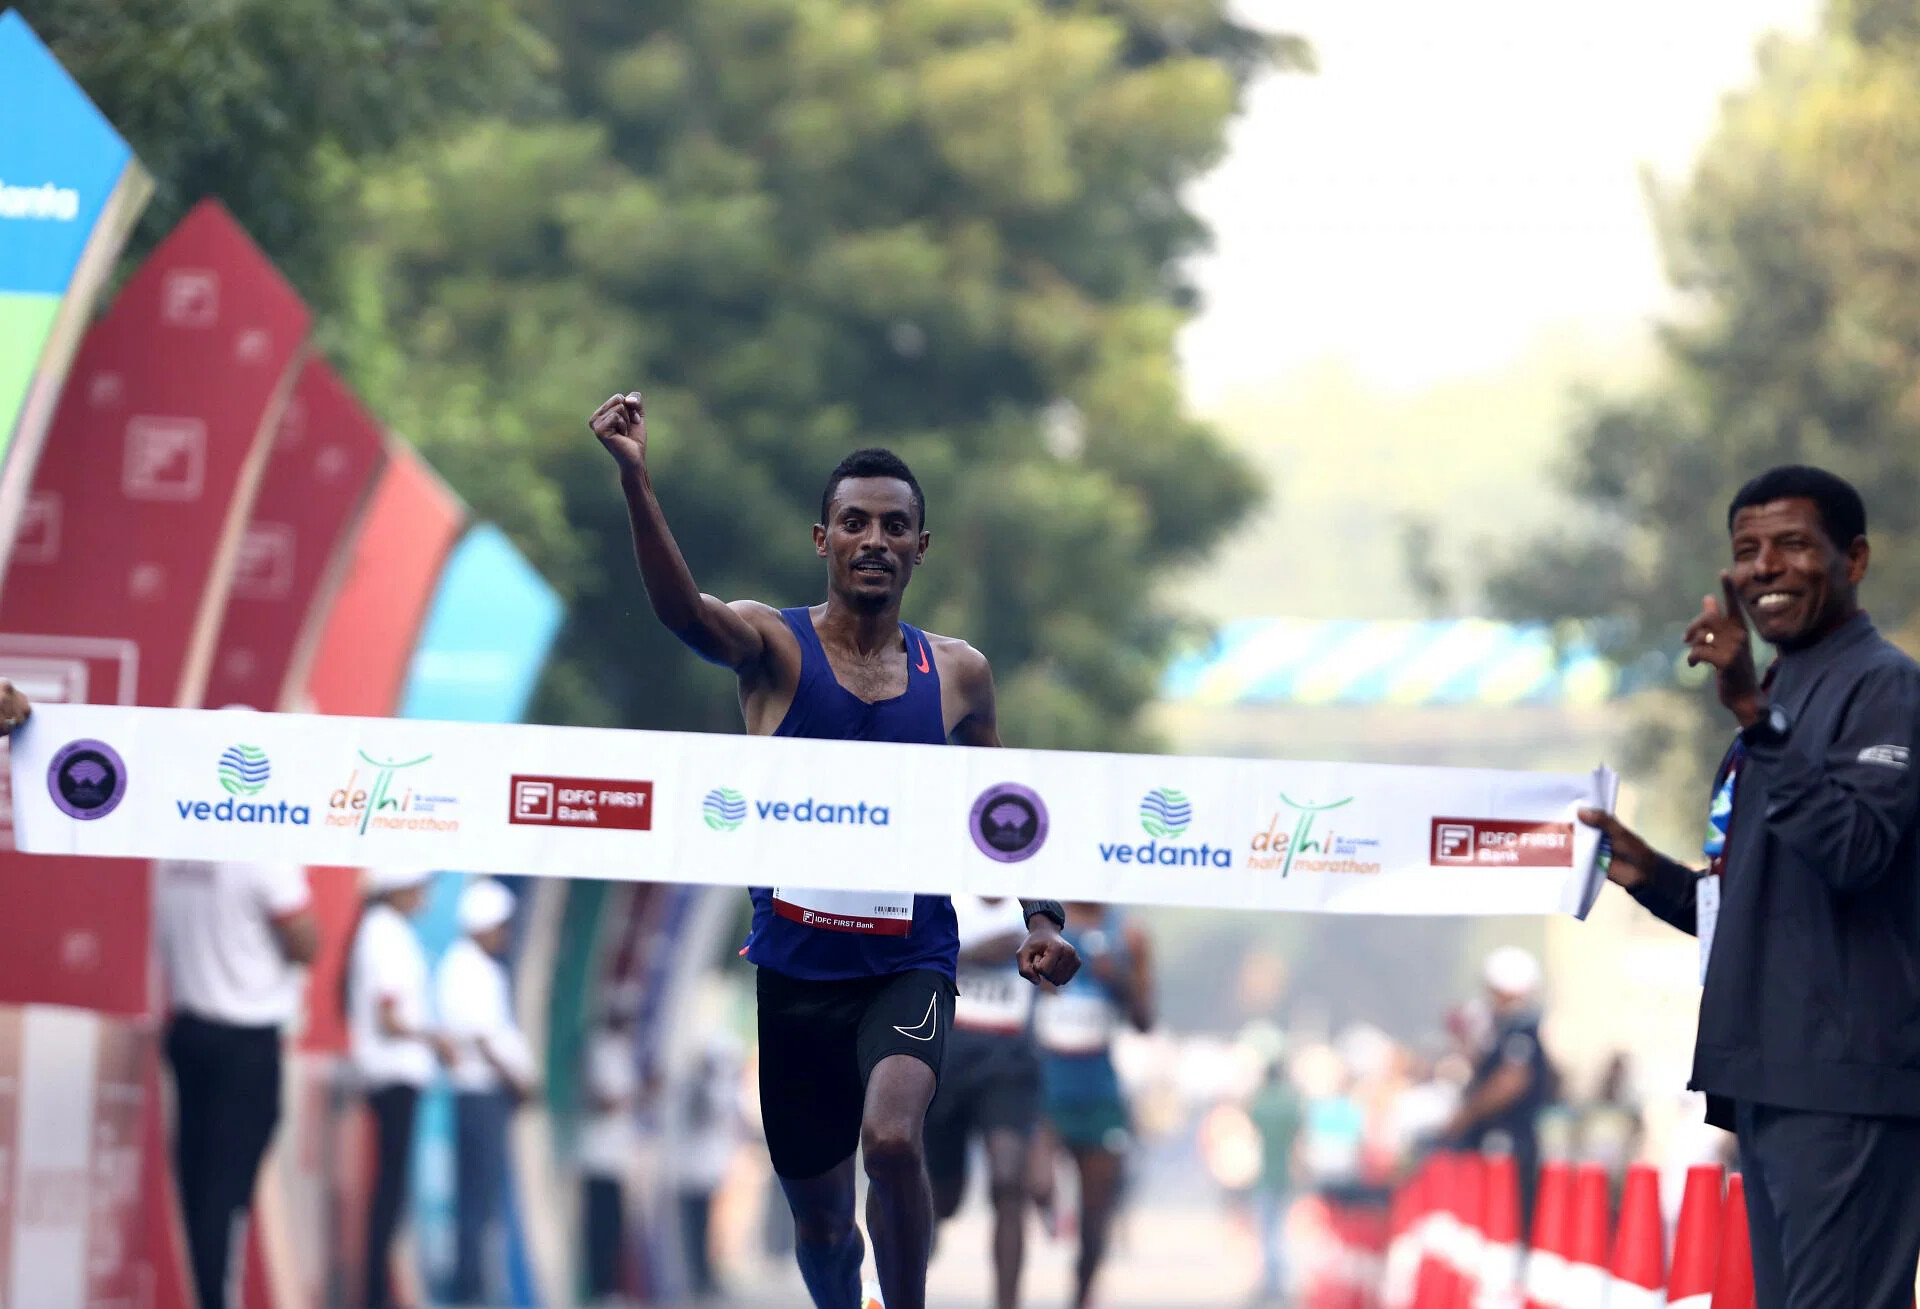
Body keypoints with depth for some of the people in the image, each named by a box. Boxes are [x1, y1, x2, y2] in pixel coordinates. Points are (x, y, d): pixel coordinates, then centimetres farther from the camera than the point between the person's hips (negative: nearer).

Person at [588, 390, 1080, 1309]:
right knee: (818, 1217, 9)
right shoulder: (775, 647, -3)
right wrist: (635, 484, -42)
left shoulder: (958, 673, 5)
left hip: (908, 964, 0)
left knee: (892, 1138, -29)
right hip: (793, 967, 0)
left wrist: (1041, 918, 3)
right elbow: (683, 613, -25)